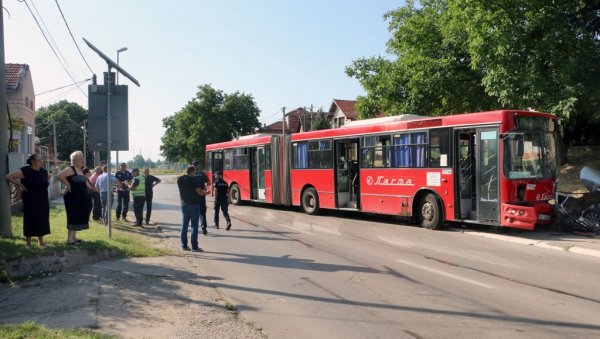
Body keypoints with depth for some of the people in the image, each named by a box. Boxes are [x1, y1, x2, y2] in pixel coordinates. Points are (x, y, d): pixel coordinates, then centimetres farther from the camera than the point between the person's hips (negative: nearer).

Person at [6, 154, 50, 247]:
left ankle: (40, 241, 19)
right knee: (30, 221, 0)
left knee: (42, 221, 8)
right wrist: (20, 185, -14)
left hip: (43, 202, 5)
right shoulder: (25, 171, -12)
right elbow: (9, 176, -12)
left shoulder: (44, 171, 6)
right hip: (30, 202, -5)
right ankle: (28, 242, 10)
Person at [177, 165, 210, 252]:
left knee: (184, 225, 11)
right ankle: (194, 247, -1)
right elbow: (199, 192, -14)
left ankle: (184, 245, 14)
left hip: (184, 204, 6)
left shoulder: (179, 179, 6)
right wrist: (206, 192, 8)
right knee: (194, 226, -1)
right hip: (194, 204, -6)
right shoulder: (194, 180, -14)